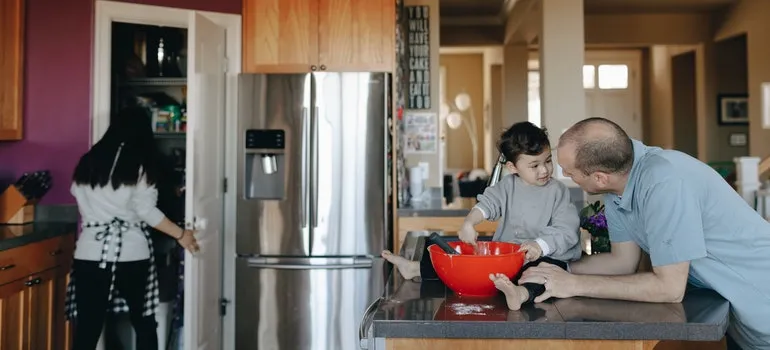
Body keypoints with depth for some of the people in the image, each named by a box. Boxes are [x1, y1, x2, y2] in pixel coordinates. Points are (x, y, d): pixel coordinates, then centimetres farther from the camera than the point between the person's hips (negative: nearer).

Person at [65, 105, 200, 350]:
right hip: (130, 254, -3)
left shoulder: (88, 161, 9)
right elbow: (146, 211, -8)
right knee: (144, 324, 14)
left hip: (90, 254, 3)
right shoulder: (140, 164, -3)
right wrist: (180, 234, 1)